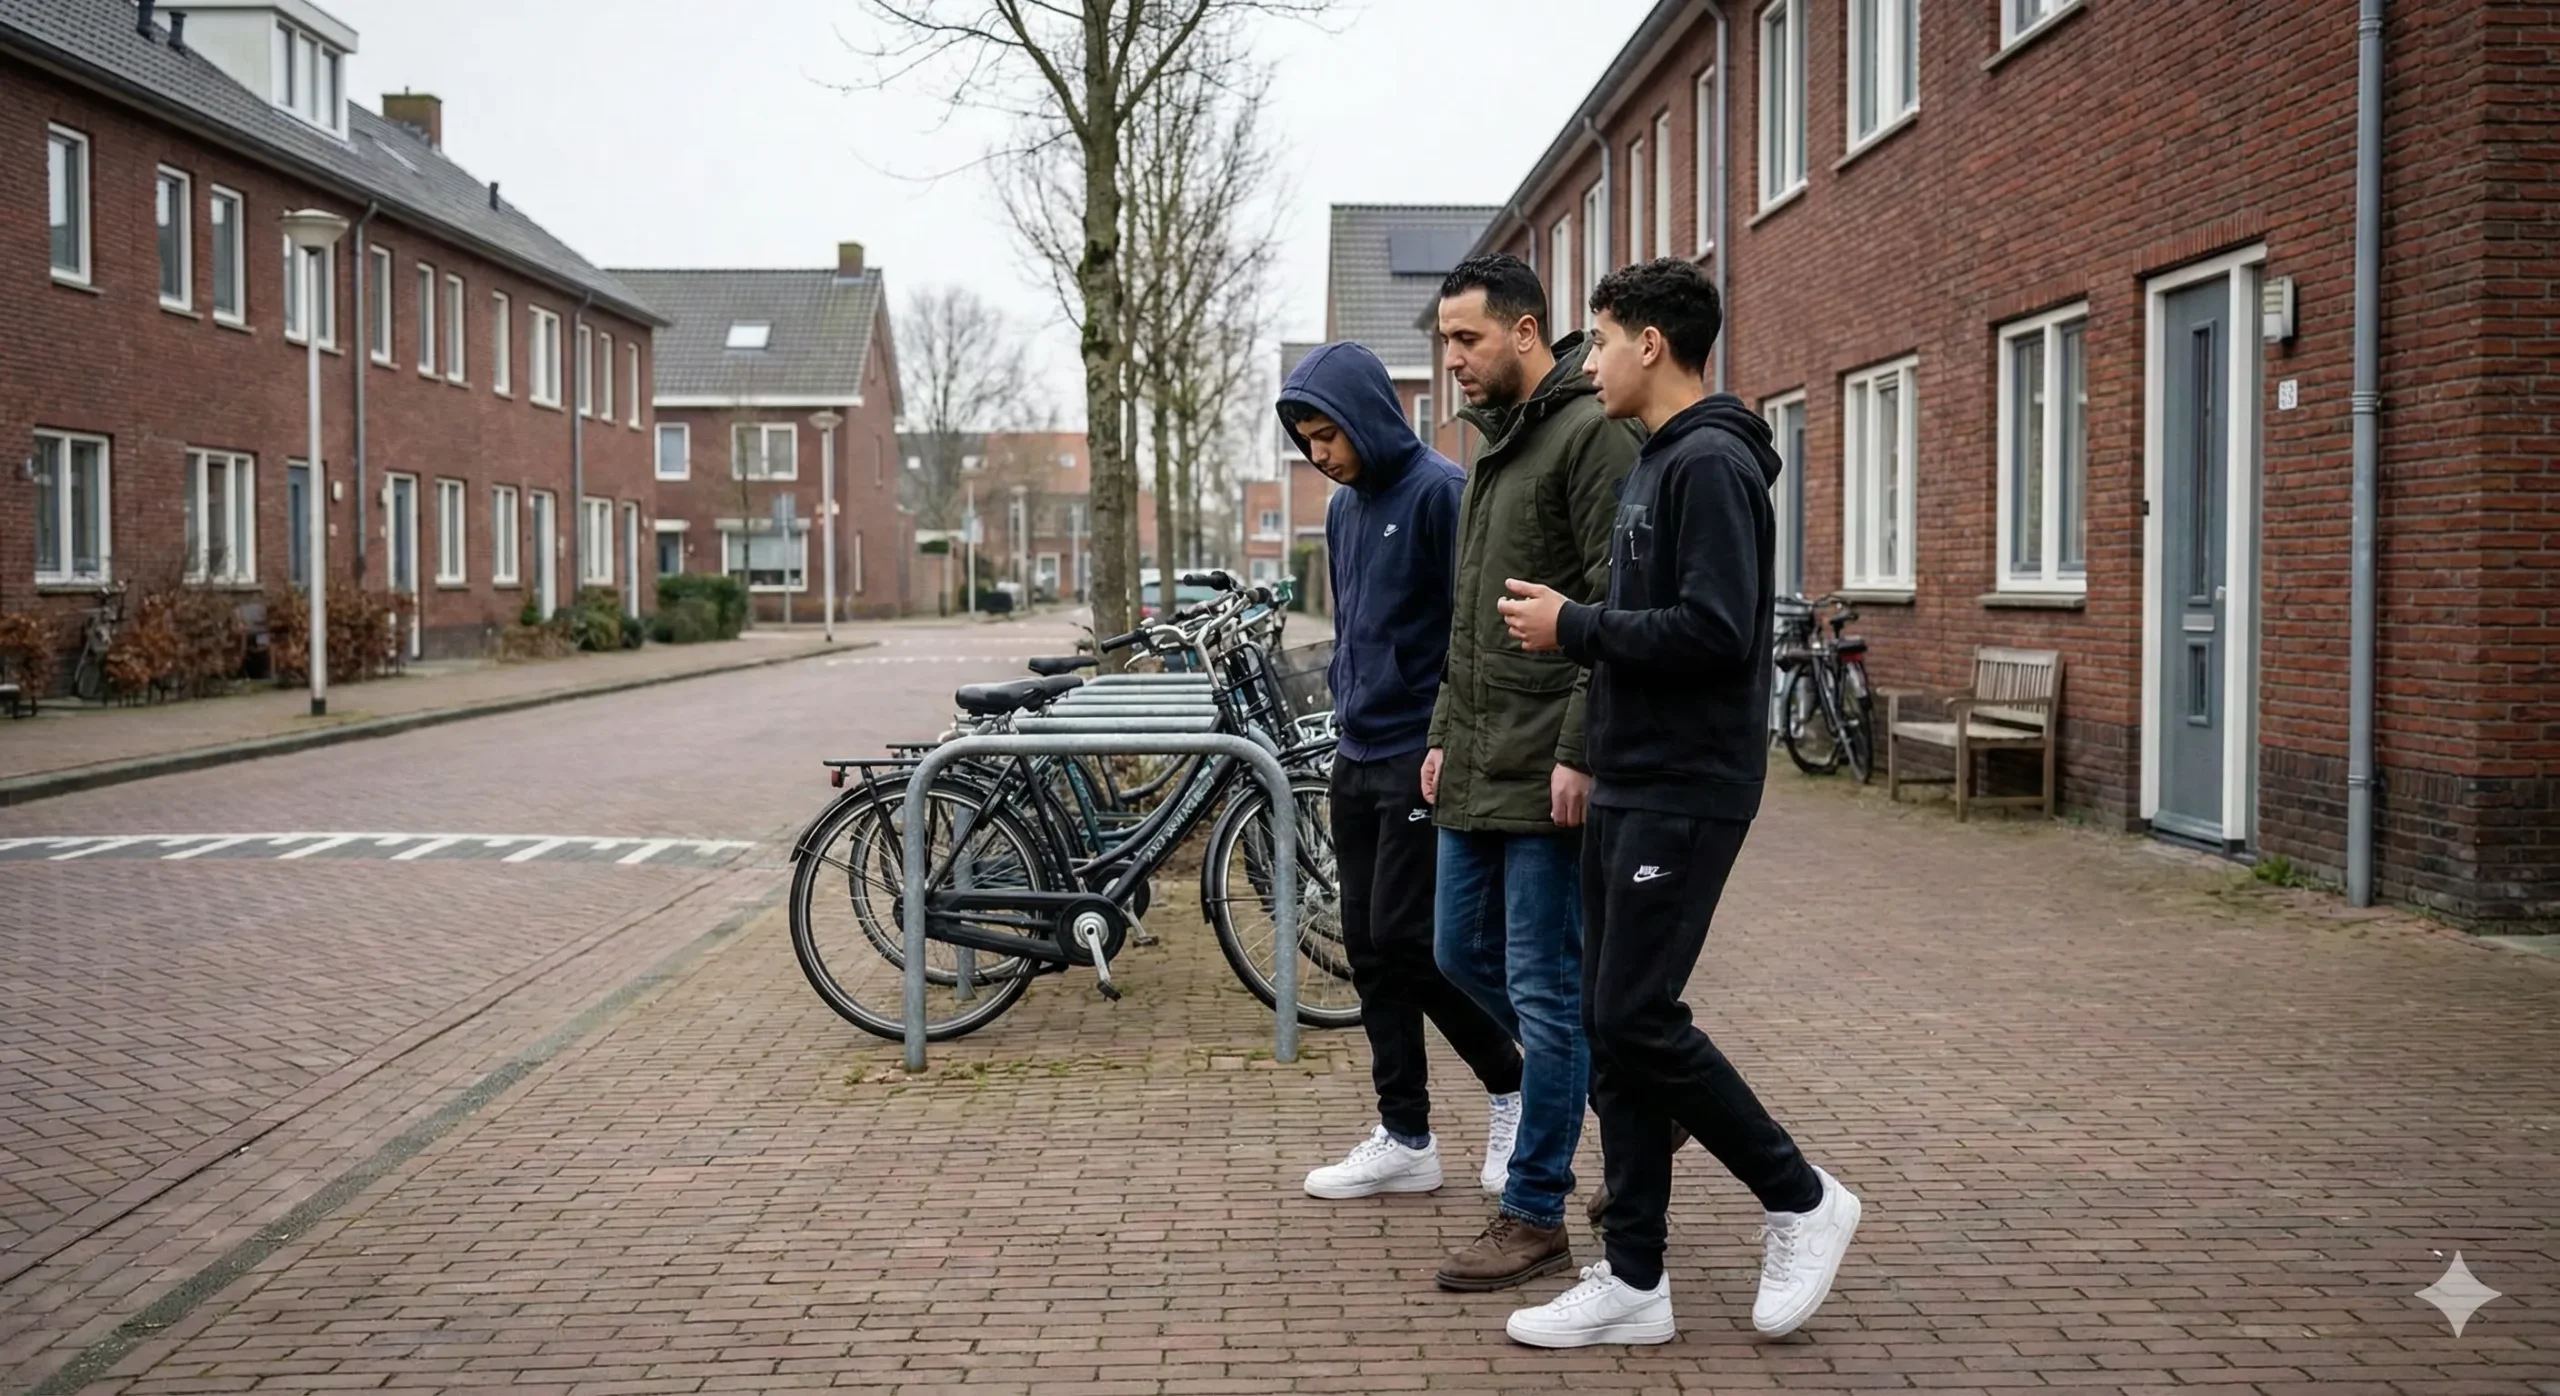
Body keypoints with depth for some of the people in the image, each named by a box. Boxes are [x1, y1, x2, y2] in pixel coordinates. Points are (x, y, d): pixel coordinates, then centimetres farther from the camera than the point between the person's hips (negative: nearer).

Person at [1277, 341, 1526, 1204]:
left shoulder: (1438, 493, -12)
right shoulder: (1344, 510, 14)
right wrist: (1347, 715, 17)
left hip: (1423, 760, -9)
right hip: (1357, 760, 9)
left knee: (1404, 939, -8)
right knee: (1368, 949, 8)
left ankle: (1512, 1086, 13)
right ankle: (1404, 1139, 16)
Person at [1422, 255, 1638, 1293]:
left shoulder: (1591, 435, -11)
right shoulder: (1495, 444, 18)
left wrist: (1579, 753, -21)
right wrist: (1445, 735, 19)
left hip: (1547, 774, -10)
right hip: (1476, 770, 10)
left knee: (1546, 991, -2)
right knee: (1462, 954, 16)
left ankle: (1534, 1218, 8)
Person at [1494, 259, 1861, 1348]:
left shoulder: (1712, 464, -13)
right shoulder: (1654, 463, 17)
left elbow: (1713, 634, -23)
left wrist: (1573, 626, -15)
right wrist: (1574, 625, 6)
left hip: (1684, 795, -10)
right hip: (1627, 788, 10)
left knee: (1637, 1022, -9)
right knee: (1612, 1026, 8)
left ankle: (1802, 1201, 12)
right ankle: (1633, 1281, 15)